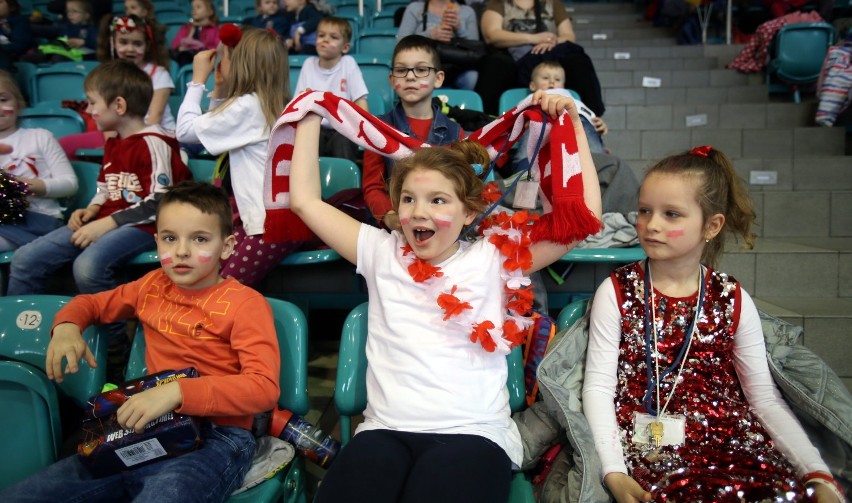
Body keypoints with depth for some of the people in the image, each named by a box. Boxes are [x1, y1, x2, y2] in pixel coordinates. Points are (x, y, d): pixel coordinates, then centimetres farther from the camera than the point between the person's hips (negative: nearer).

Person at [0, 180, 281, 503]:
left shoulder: (245, 304, -7)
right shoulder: (152, 286, 13)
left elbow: (265, 387, -20)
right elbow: (91, 303, 31)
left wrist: (177, 392, -30)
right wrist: (66, 326, 6)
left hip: (214, 438, -6)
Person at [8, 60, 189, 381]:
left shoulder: (153, 143, -10)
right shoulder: (112, 143, 18)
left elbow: (158, 204, -17)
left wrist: (107, 223, -20)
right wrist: (90, 211, 4)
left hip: (141, 226, -9)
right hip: (104, 222, 9)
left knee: (88, 266, -36)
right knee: (25, 260, -3)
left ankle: (115, 357, -19)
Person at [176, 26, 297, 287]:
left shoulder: (248, 106, -14)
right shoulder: (270, 104, 15)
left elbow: (185, 130, -9)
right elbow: (213, 129, 24)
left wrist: (198, 79, 1)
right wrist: (219, 89, 16)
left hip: (273, 224, -10)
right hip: (261, 216, 10)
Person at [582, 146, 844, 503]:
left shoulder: (734, 300, 7)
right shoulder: (616, 292, 0)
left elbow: (765, 397, 8)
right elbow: (598, 387, -4)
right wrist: (613, 471, -16)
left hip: (729, 434, 4)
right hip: (651, 443, -3)